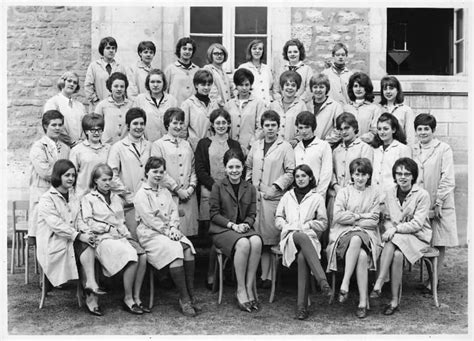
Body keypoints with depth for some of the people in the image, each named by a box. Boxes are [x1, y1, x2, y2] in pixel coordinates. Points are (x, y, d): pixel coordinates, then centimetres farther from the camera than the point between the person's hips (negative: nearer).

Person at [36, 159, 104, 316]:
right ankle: (91, 285, -29)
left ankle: (90, 296, -27)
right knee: (86, 247, -29)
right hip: (53, 243, -5)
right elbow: (56, 224, -17)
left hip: (72, 240, 6)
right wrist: (78, 236, -26)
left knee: (88, 246, -25)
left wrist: (85, 233, -8)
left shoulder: (74, 196, 17)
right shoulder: (47, 199, -5)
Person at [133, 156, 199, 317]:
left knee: (188, 248, -25)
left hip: (170, 232, 6)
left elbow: (174, 211, 12)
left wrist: (173, 228, -7)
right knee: (175, 250, -32)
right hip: (150, 233, -6)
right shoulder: (142, 194, 0)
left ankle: (191, 294, -25)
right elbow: (149, 218, -8)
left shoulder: (165, 192, 22)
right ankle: (184, 298, -27)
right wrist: (167, 231, -13)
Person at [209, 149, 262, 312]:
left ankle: (250, 287, -24)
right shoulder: (218, 186, 2)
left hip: (244, 228, 3)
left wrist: (246, 224, -10)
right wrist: (232, 225, -14)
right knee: (243, 244, -34)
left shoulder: (250, 188, 13)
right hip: (221, 230, -3)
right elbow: (213, 213, -2)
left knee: (256, 242, -32)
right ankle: (241, 290, -24)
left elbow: (252, 214, 12)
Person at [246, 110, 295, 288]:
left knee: (270, 237, -3)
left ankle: (267, 276, 2)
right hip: (254, 196, 4)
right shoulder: (256, 146, 15)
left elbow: (290, 172, -6)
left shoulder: (285, 147, -1)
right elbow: (249, 167, 22)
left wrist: (275, 187, -12)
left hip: (273, 198, -4)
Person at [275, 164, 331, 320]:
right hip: (289, 236, 0)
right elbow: (278, 218, 22)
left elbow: (323, 223, 13)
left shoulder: (317, 198, 18)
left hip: (309, 236, 0)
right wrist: (287, 225, 1)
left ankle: (302, 305, -44)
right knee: (302, 237, -40)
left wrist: (307, 224, -3)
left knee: (302, 256, -38)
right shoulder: (287, 196, 25)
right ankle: (323, 281, -55)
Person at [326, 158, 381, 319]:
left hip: (367, 235, 1)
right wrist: (361, 216, -6)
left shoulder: (374, 194, 14)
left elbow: (374, 221, 3)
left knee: (362, 256, -35)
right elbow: (338, 216, -3)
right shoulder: (344, 192, 12)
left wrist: (351, 219, -4)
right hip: (344, 234, -1)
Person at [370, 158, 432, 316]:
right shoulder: (389, 192, 7)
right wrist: (389, 229, -12)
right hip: (395, 236, 3)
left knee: (397, 253, -33)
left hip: (417, 236, -3)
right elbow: (386, 218, 10)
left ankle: (378, 285, -28)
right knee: (397, 254, -31)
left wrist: (395, 229, -20)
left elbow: (417, 224, -12)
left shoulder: (422, 195, -8)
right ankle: (394, 300, -32)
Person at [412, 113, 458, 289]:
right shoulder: (413, 150, 11)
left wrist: (438, 202, -12)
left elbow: (447, 179, -8)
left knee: (439, 243, 0)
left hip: (440, 205, -3)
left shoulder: (443, 149, -3)